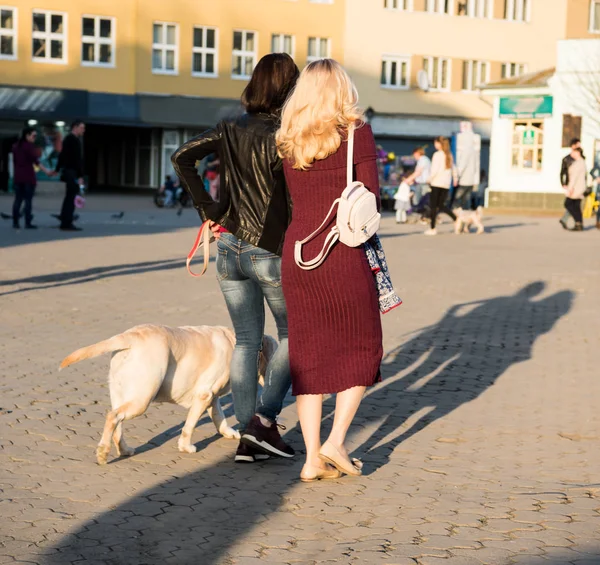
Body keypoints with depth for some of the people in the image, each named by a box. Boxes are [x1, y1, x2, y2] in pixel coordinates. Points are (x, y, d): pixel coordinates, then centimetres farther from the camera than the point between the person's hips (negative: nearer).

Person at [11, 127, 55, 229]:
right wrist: (46, 170, -23)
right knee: (28, 200, -5)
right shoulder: (29, 146, -10)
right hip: (28, 176, -7)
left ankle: (15, 222, 7)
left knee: (18, 199, 9)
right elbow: (35, 160, -18)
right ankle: (28, 223, -6)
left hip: (18, 176, 7)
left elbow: (14, 161, 17)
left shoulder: (16, 146, 12)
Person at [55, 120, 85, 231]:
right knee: (71, 198, -9)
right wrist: (80, 176, -21)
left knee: (69, 197, 14)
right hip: (73, 173, -10)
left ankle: (64, 223, 18)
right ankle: (67, 224, -9)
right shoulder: (74, 140, -14)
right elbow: (77, 159, -19)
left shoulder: (67, 139, 16)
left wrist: (57, 169, 31)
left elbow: (62, 156, 23)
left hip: (67, 171, 10)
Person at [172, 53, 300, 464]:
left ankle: (248, 438, 12)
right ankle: (265, 418, 3)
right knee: (293, 335, 14)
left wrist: (208, 209, 4)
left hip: (230, 247, 5)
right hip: (272, 252, -5)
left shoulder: (232, 130, 3)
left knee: (247, 340, 11)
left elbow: (183, 157, 1)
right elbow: (295, 200, -20)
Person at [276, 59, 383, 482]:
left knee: (308, 355, 9)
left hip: (297, 251, 4)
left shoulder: (288, 141, 9)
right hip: (344, 253, -4)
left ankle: (313, 457, 9)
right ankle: (336, 440, 4)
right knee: (361, 347, 13)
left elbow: (292, 199, 11)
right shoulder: (357, 132, -3)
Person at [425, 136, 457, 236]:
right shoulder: (449, 155, 9)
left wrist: (430, 179, -2)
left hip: (437, 183, -6)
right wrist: (455, 179, 34)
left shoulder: (437, 155, -11)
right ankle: (456, 219, -6)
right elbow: (453, 169, 19)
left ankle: (433, 228, 2)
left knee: (433, 206, 1)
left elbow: (434, 169, -17)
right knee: (441, 205, 12)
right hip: (446, 184, 6)